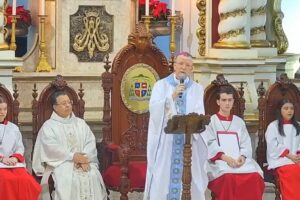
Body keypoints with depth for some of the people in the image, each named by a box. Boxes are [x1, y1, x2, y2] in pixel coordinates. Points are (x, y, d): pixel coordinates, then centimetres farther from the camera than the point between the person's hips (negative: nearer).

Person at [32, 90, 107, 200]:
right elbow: (51, 147, -9)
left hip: (84, 160, 3)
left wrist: (84, 158, -13)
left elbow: (90, 142, 7)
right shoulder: (48, 126, 7)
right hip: (60, 162, -3)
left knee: (93, 176, -27)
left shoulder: (80, 123, 19)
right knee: (67, 179, -34)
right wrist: (72, 156, -18)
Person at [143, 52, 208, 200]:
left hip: (189, 141, 1)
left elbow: (199, 114, -2)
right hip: (165, 140, -1)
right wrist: (172, 97, -18)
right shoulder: (161, 85, 6)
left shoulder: (197, 89, 10)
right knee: (163, 178, -6)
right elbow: (154, 109, -8)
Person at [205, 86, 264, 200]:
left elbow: (246, 144, 14)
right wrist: (225, 157, -17)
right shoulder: (211, 121, 11)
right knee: (228, 178, -38)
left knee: (255, 177, -30)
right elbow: (209, 145, -1)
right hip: (219, 162, -3)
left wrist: (242, 157, -8)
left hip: (239, 161, 3)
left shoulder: (239, 122, 23)